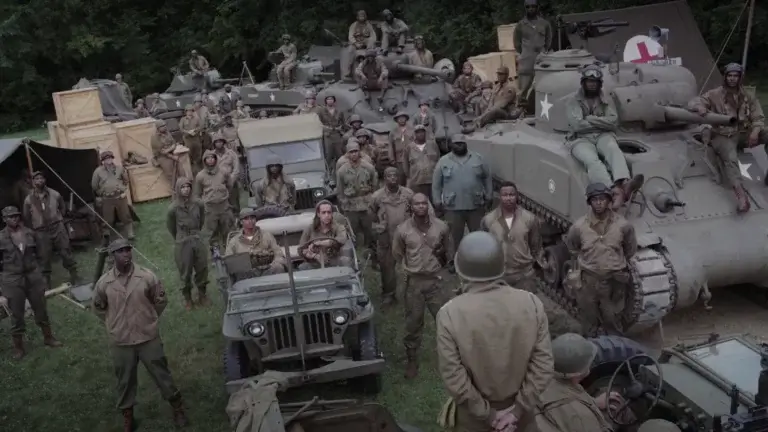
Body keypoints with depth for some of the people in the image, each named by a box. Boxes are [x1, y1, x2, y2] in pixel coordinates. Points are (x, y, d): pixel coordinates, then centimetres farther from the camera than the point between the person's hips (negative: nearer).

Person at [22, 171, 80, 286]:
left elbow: (63, 208, 15)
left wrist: (58, 219, 8)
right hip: (41, 232, 0)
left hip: (58, 227, 0)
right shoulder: (29, 200, -4)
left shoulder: (54, 194, -2)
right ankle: (47, 281, 17)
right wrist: (34, 229, 8)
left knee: (66, 252, 4)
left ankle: (74, 275, 17)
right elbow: (26, 218, 7)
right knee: (44, 258, 4)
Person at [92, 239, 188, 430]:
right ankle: (127, 415, 34)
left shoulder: (147, 276, -11)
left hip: (149, 338, -1)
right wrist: (115, 324, 9)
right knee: (125, 380, 15)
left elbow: (161, 300, 5)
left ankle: (177, 408, 30)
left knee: (162, 374, 11)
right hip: (120, 342, 1)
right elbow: (98, 308, 10)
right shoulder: (104, 282, -9)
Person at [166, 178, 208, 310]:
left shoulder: (198, 204, -6)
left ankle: (202, 295, 28)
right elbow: (170, 226, 3)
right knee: (185, 273, 8)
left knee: (202, 270, 10)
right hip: (183, 244, -2)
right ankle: (187, 298, 24)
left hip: (198, 241, 3)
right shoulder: (173, 208, -13)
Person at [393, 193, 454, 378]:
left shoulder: (441, 227, -6)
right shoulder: (402, 230, -8)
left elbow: (449, 251, 11)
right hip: (414, 282, 0)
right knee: (413, 323, 9)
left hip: (436, 280, 1)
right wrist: (413, 267, 10)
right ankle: (412, 360, 24)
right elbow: (397, 255, 8)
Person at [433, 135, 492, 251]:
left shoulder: (478, 158, 5)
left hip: (476, 205, 1)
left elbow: (487, 178, 9)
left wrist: (489, 197, 6)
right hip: (453, 207, -1)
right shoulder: (443, 161, 3)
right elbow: (436, 183, 5)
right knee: (455, 238, 6)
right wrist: (437, 201, 1)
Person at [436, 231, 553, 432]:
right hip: (518, 406, 2)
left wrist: (486, 414, -11)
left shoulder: (449, 314, -24)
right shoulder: (531, 303, -17)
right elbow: (543, 366, -14)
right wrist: (518, 409, -8)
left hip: (473, 412, -2)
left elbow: (453, 378, -22)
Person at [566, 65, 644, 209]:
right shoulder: (573, 101, 8)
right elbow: (577, 125, -7)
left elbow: (613, 122, -1)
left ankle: (624, 183, -62)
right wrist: (601, 123, 0)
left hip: (603, 136, 3)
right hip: (581, 139, -3)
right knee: (592, 161, -36)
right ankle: (614, 192, -61)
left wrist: (589, 119, -5)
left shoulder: (607, 100, 16)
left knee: (614, 150, -34)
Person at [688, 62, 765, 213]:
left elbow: (758, 118, 7)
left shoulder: (748, 96, 9)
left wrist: (755, 131, -15)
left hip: (744, 134, 4)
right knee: (731, 158, -33)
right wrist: (699, 107, -29)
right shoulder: (715, 94, -1)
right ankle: (740, 193, -54)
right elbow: (693, 102, -4)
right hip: (723, 136, -4)